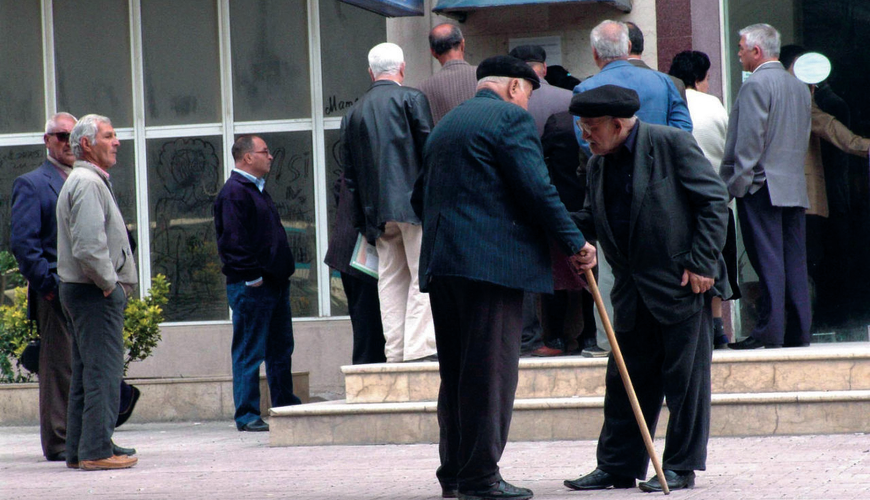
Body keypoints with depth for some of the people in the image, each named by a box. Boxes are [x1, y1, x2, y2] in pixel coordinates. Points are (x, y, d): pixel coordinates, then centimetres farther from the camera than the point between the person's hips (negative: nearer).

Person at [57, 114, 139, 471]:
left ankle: (78, 451, 15)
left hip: (79, 290, 11)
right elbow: (89, 246, -25)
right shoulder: (88, 183, -15)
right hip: (97, 294, -11)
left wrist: (118, 282, 16)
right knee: (104, 371, -9)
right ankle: (96, 451, -10)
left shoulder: (87, 181, 20)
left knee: (86, 373, 12)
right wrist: (109, 282, -14)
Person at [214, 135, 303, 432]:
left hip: (275, 284, 10)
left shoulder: (257, 189, 19)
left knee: (281, 349, 15)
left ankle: (286, 406, 24)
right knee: (249, 352, -5)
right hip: (251, 286, -10)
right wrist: (252, 276, -20)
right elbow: (233, 241, -20)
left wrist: (285, 269, 18)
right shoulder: (234, 193, -13)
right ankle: (247, 416, -2)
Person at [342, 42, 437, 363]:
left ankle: (395, 350, 5)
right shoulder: (412, 99, -1)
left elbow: (350, 174, 14)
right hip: (413, 201, -5)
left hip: (377, 210, 5)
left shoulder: (354, 113, 14)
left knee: (391, 279, 8)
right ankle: (420, 347, -10)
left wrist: (364, 222, 17)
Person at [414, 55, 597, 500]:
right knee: (491, 370, -7)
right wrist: (575, 243, -6)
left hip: (441, 262, 8)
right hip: (493, 260, -8)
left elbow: (420, 196, 25)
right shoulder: (511, 117, -4)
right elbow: (536, 190, -12)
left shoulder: (445, 124, 22)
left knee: (456, 371, 12)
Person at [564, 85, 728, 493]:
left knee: (684, 376, 0)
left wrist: (701, 263, -14)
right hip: (633, 291, 7)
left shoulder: (672, 145, -10)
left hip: (682, 282, -7)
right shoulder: (598, 165, 10)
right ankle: (617, 466, 17)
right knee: (625, 378, 9)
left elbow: (714, 200, -10)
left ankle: (681, 467, 8)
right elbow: (594, 221, 15)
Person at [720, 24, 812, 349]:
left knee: (768, 261, -8)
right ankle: (798, 331, 6)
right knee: (794, 260, 7)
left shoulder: (755, 85, -10)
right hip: (795, 187, 8)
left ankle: (769, 331, -10)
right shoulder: (800, 87, 15)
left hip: (762, 187, -8)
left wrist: (737, 182, -11)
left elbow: (749, 140, -14)